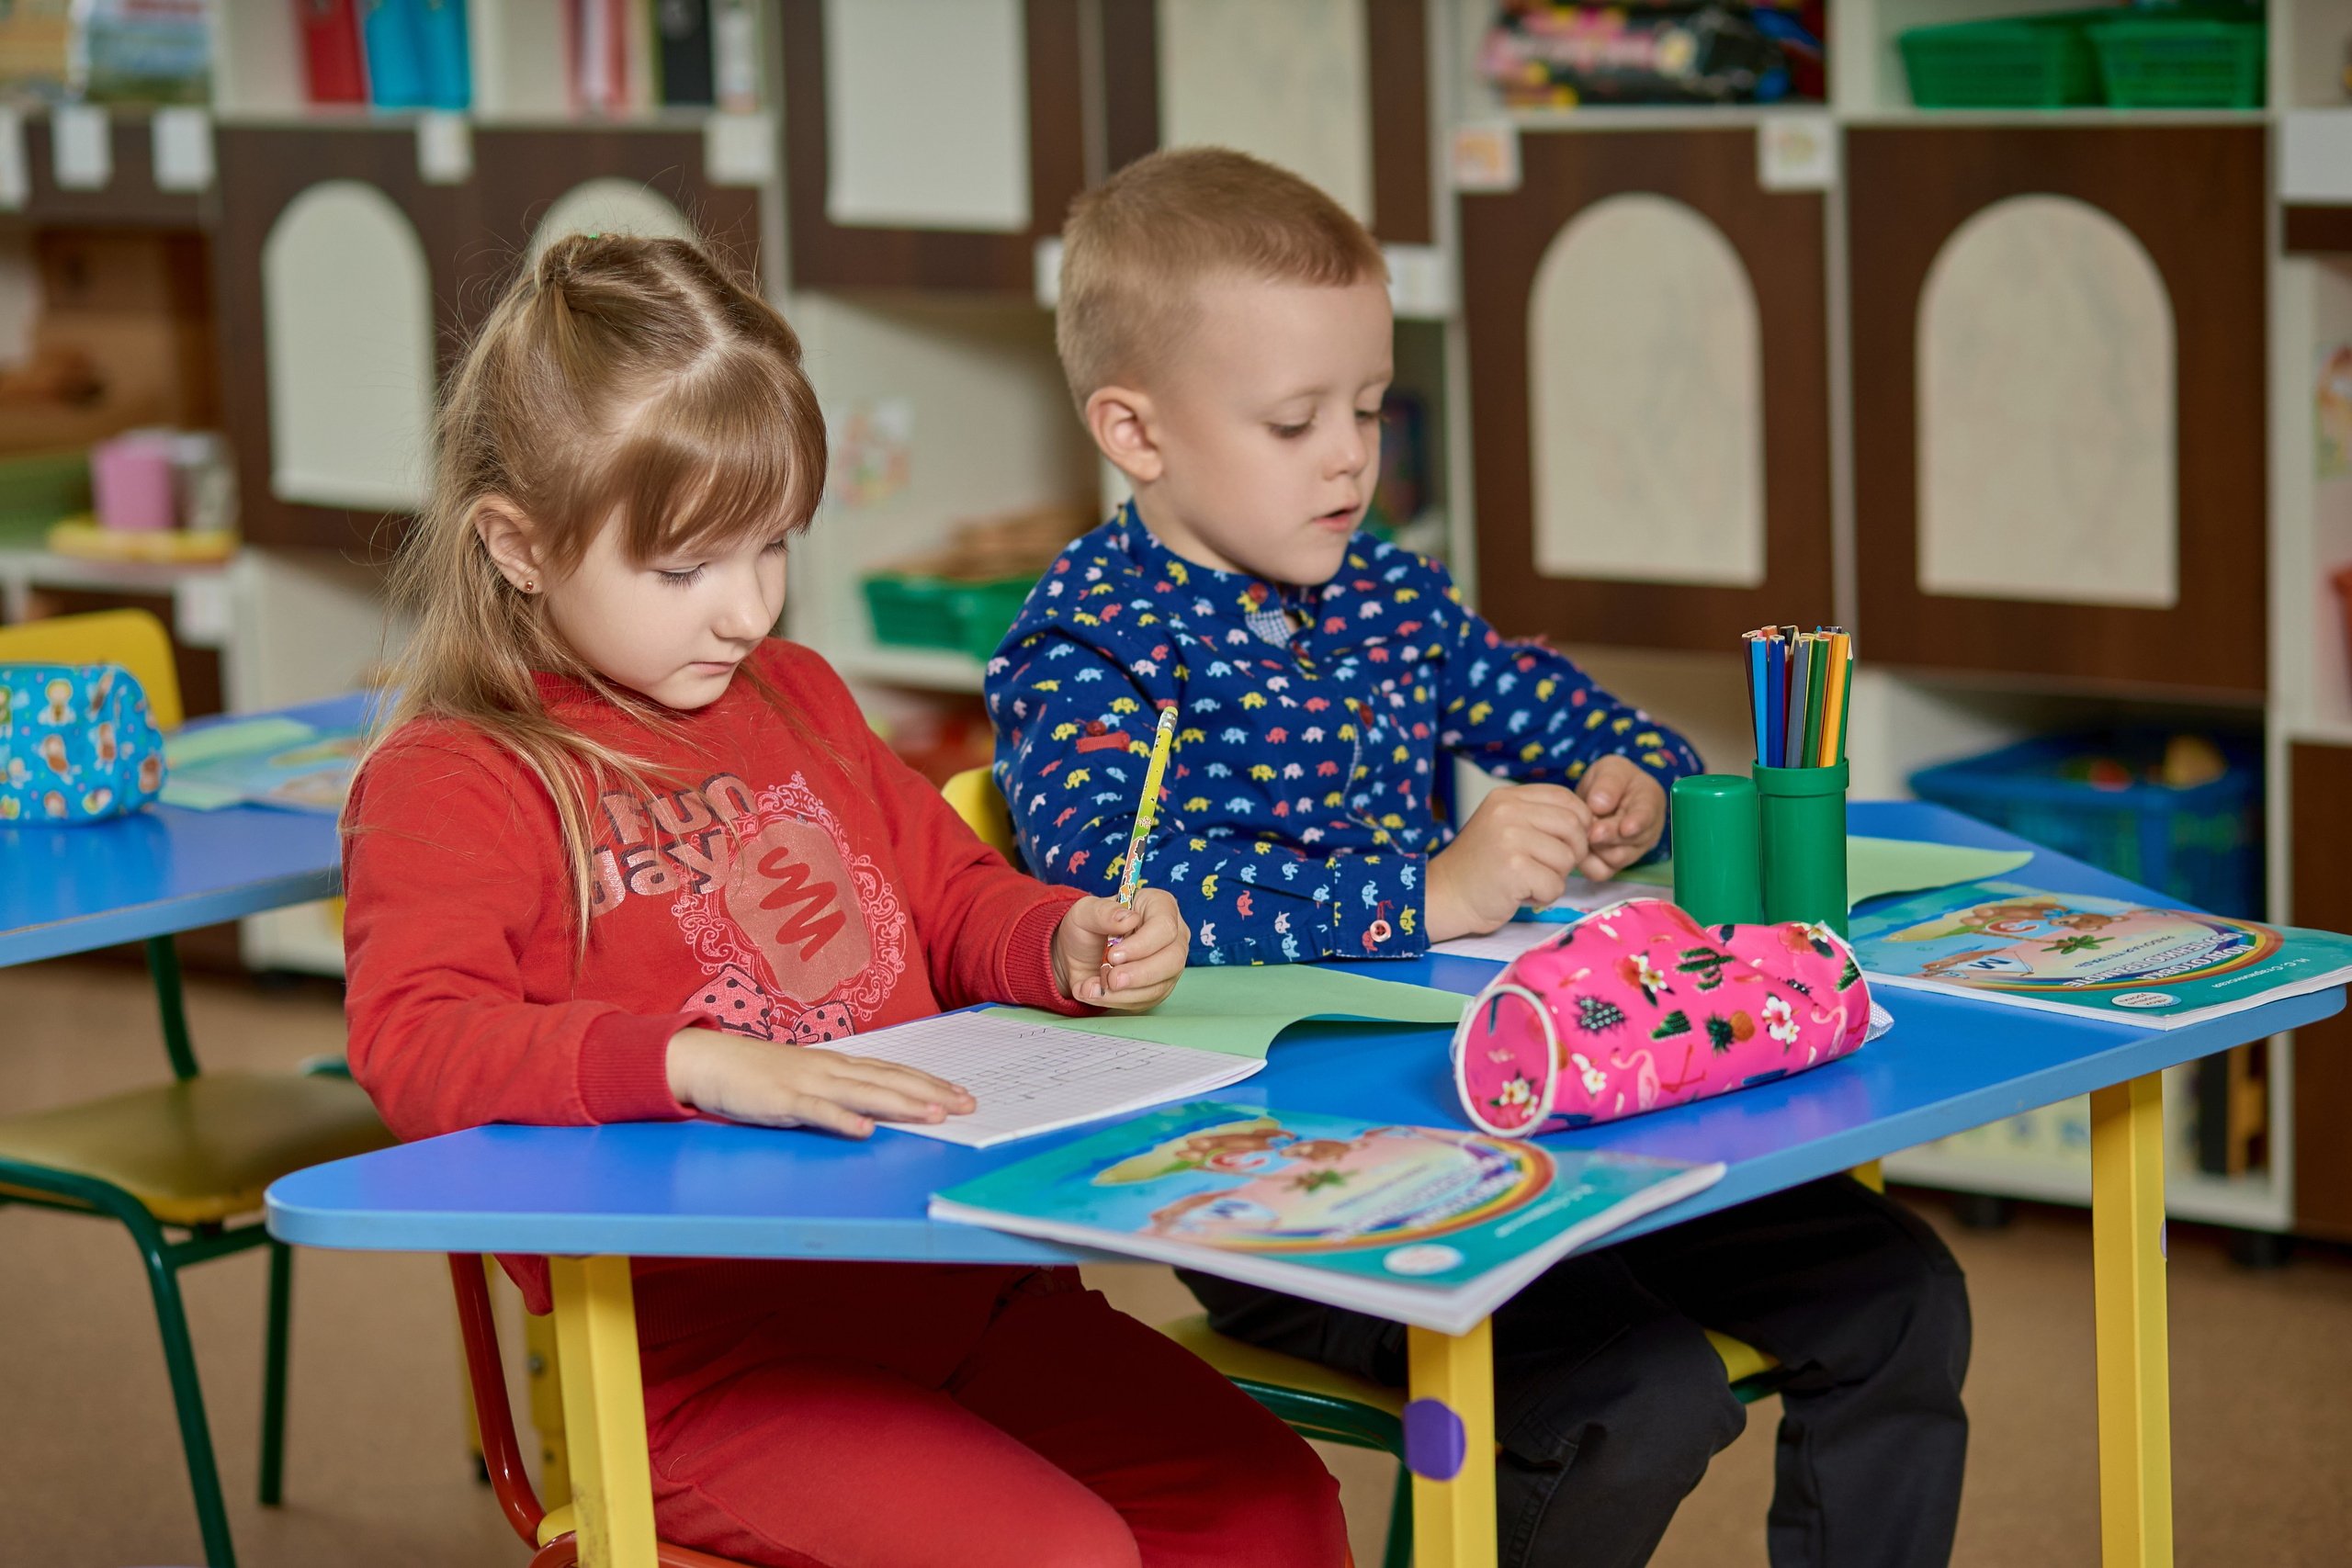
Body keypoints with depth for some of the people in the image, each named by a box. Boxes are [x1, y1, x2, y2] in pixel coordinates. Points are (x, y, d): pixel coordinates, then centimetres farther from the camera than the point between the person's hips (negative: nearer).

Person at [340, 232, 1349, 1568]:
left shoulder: (794, 698, 19)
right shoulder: (448, 782, -4)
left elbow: (949, 895, 31)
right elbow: (414, 1044, -20)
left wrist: (1067, 945, 7)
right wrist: (700, 1064, -33)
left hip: (962, 1284, 7)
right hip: (709, 1350, -7)